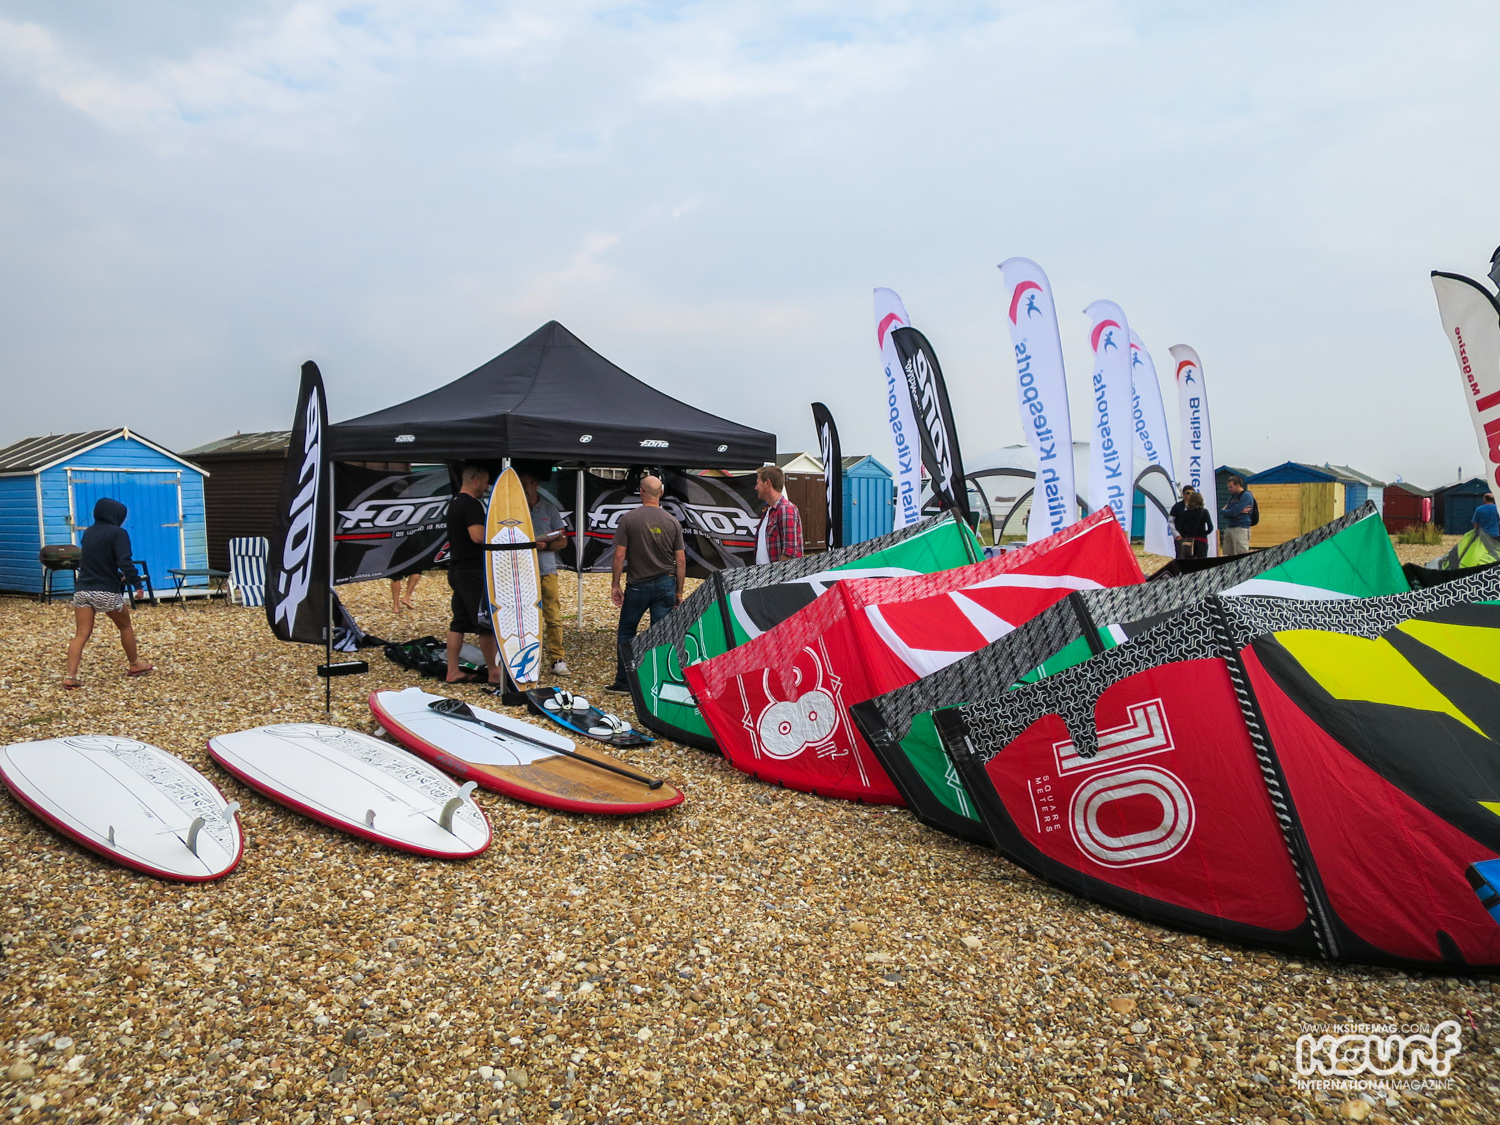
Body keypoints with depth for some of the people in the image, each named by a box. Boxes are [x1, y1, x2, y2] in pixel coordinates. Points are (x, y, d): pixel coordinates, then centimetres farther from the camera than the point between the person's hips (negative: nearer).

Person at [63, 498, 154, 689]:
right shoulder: (118, 533, -7)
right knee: (126, 626, 17)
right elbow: (124, 562, -21)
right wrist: (135, 580, -19)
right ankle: (134, 665, 30)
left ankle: (70, 677, -10)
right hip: (107, 591, -5)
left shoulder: (88, 533, 14)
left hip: (82, 589, 5)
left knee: (81, 635, 1)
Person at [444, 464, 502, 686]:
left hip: (457, 570, 10)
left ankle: (453, 672, 12)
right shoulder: (472, 505, -15)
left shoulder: (454, 503, 16)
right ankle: (493, 672, 3)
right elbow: (478, 536, -27)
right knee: (486, 621, -3)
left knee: (459, 622, 10)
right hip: (473, 571, -10)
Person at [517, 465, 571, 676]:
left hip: (546, 570, 1)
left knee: (553, 617, -1)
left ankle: (557, 659, 3)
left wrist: (545, 546, -14)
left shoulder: (549, 508, 6)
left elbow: (562, 540, 6)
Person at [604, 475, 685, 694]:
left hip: (638, 586, -2)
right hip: (666, 585, 2)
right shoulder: (673, 522, 1)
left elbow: (619, 555, -9)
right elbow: (681, 560, 2)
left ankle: (624, 683, 14)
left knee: (626, 633, 13)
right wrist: (679, 591, 9)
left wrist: (615, 585, 0)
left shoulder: (629, 519, -7)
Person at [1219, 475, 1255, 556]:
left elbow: (1234, 512, -16)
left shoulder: (1246, 495, -6)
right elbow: (1224, 514, 8)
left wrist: (1224, 511, 4)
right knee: (1228, 556, 6)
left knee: (1241, 556, -11)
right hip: (1229, 528, 8)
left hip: (1241, 529, -8)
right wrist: (1240, 511, -7)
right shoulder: (1232, 496, 18)